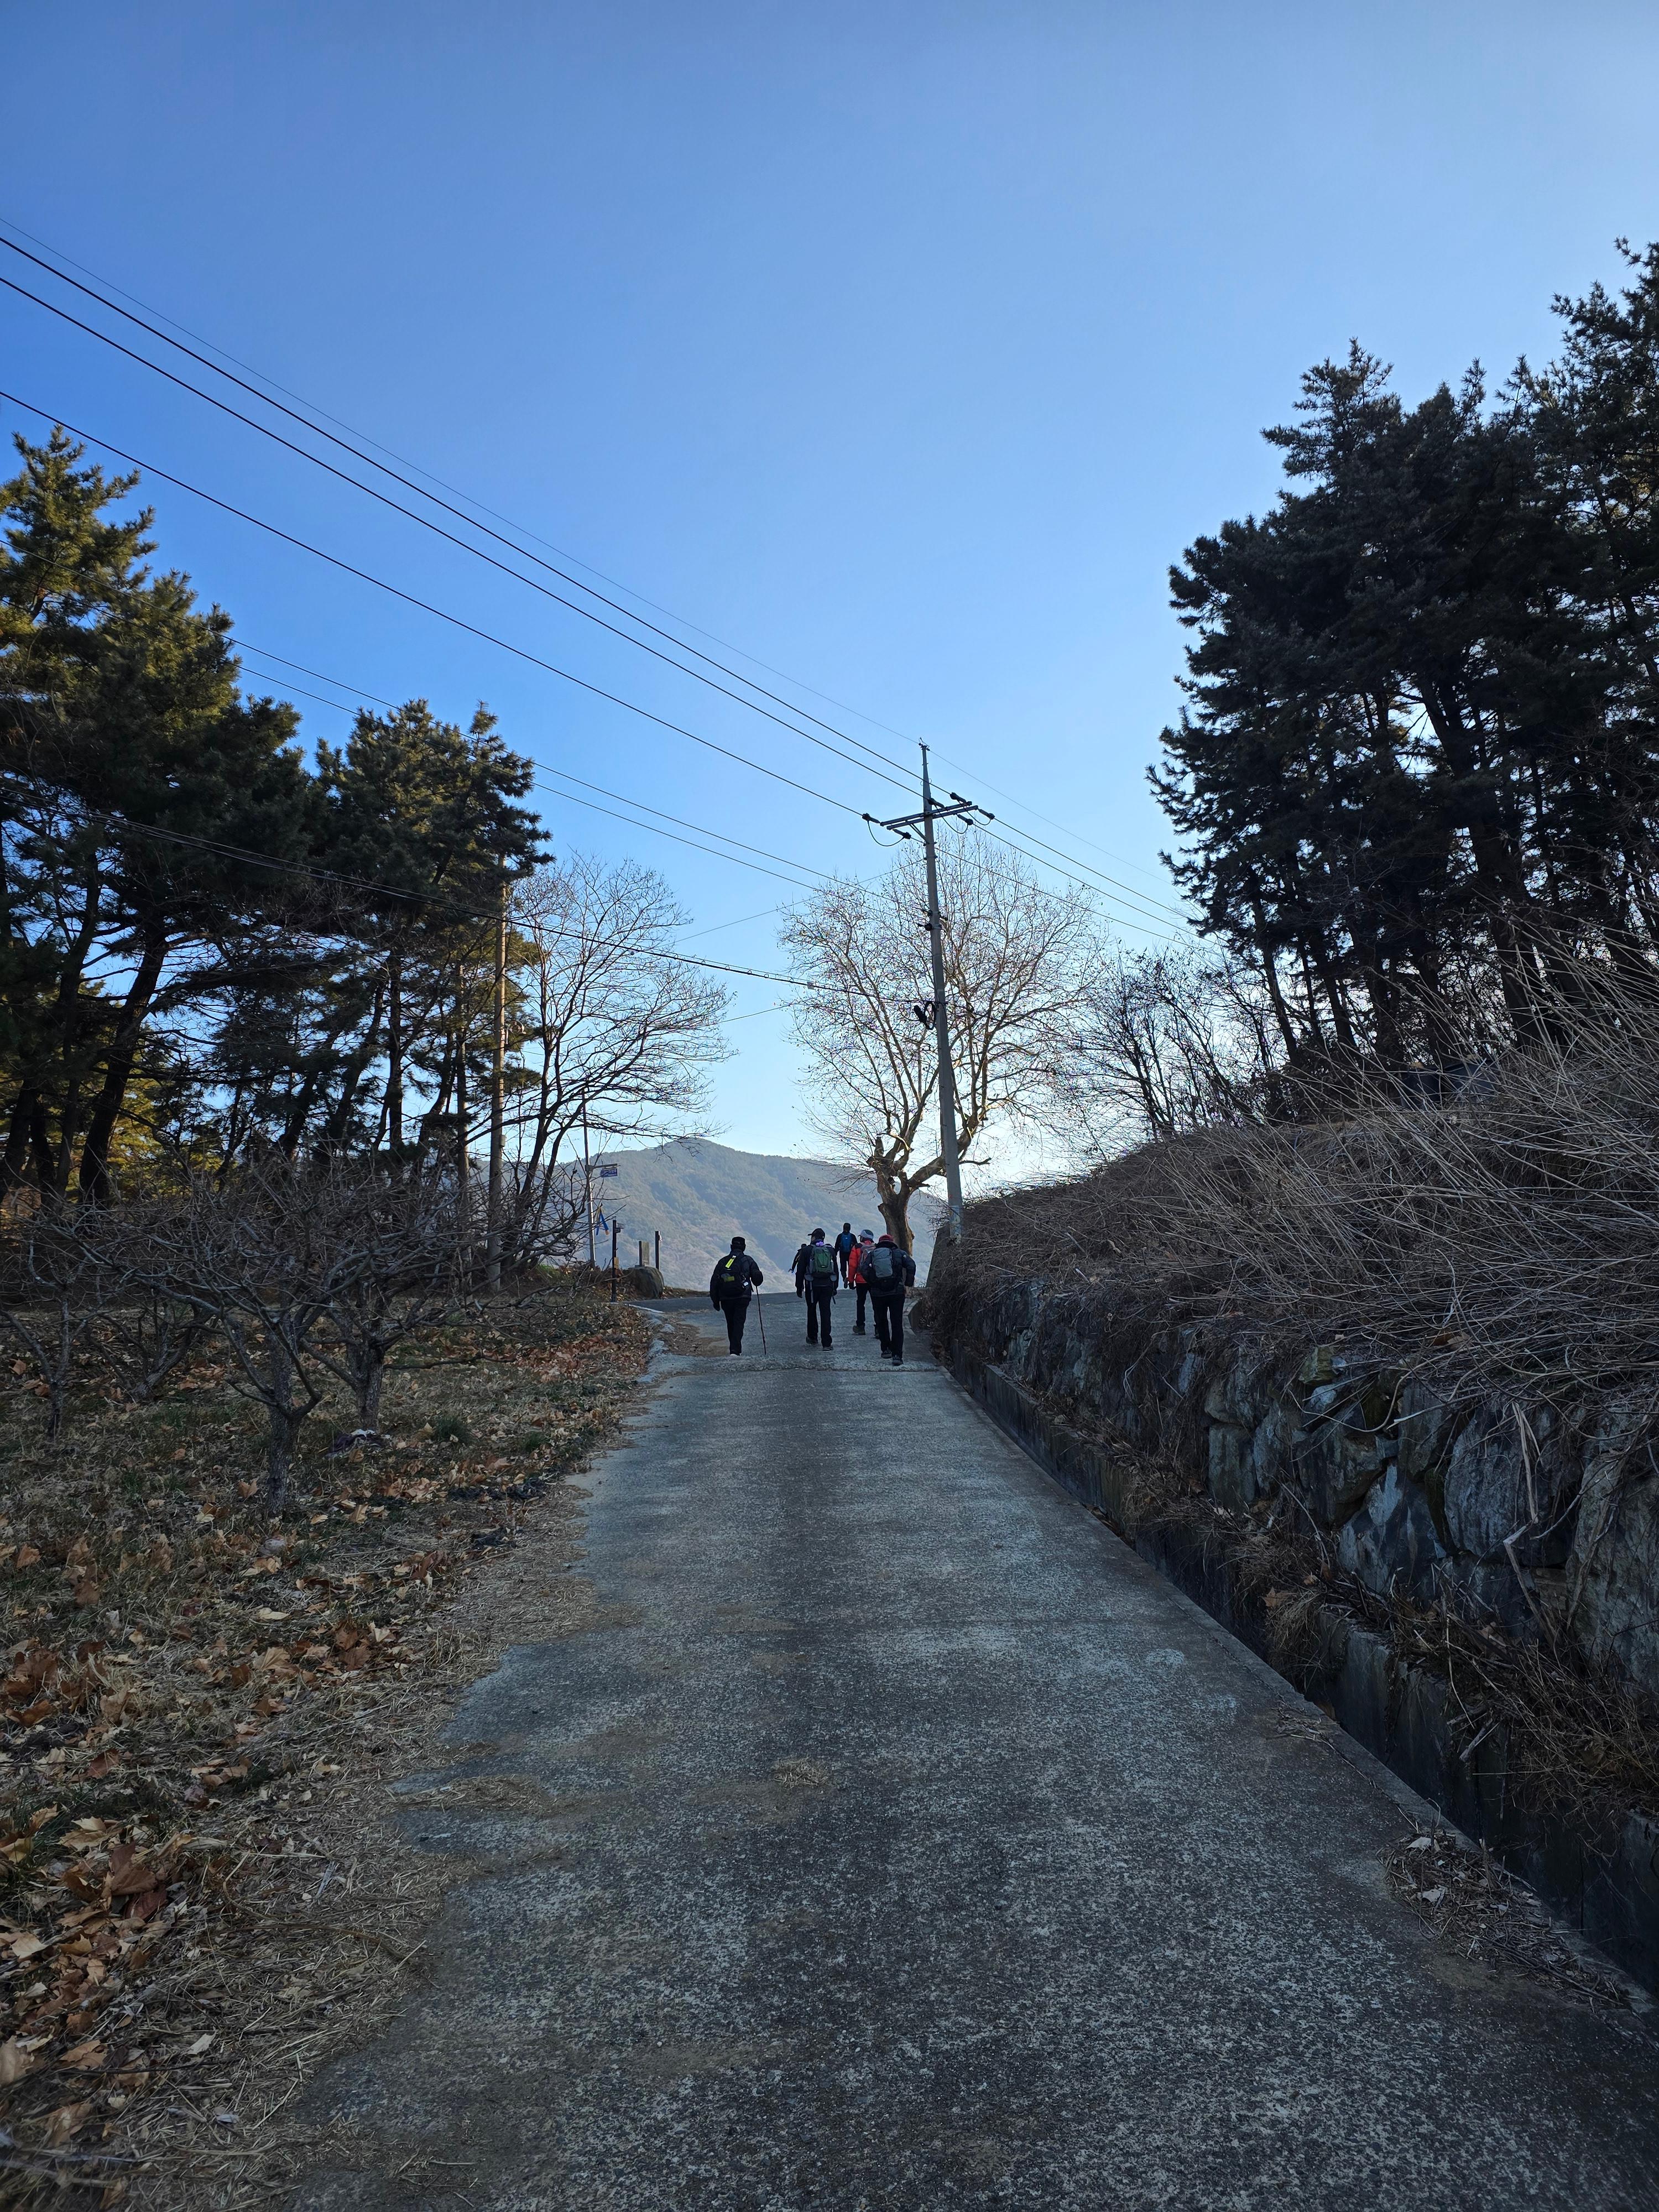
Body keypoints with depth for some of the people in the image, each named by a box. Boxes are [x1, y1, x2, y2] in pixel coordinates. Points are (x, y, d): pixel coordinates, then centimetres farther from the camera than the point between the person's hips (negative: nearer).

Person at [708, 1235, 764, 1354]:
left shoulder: (722, 1262, 11)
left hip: (725, 1299, 3)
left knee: (731, 1324, 16)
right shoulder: (748, 1261, 3)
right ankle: (735, 1350, -20)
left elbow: (714, 1282, 8)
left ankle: (734, 1349, 23)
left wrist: (715, 1301, 14)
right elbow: (758, 1279, 2)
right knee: (739, 1323, -5)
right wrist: (756, 1284, 26)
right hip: (742, 1298, -3)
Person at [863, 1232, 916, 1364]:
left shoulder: (872, 1255, 8)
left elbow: (863, 1270, -5)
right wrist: (908, 1284, -2)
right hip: (897, 1293, -1)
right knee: (897, 1324, 0)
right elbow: (911, 1266, -9)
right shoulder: (899, 1254, 6)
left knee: (882, 1322, 20)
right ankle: (897, 1355, -8)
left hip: (878, 1294, 1)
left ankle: (886, 1349, 24)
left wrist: (872, 1284, 5)